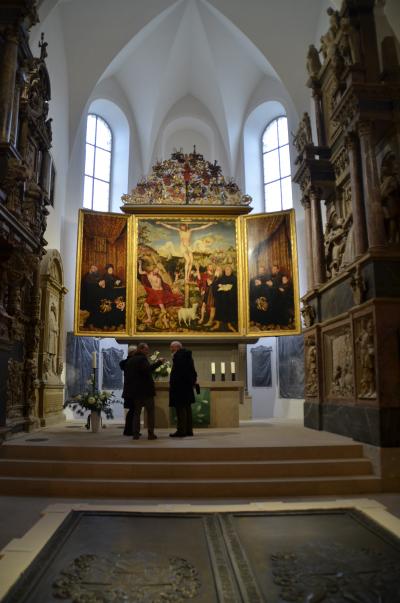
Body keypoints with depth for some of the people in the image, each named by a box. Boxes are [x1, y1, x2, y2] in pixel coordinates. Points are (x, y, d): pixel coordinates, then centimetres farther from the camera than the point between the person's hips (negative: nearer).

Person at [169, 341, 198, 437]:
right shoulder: (187, 355, 17)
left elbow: (176, 371, -20)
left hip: (179, 386, -10)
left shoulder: (178, 355, -12)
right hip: (188, 385, 10)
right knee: (187, 407, 12)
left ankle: (181, 430, -7)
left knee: (180, 408, -7)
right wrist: (193, 381, 20)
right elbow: (192, 371, 18)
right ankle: (189, 430, 16)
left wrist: (172, 383, -16)